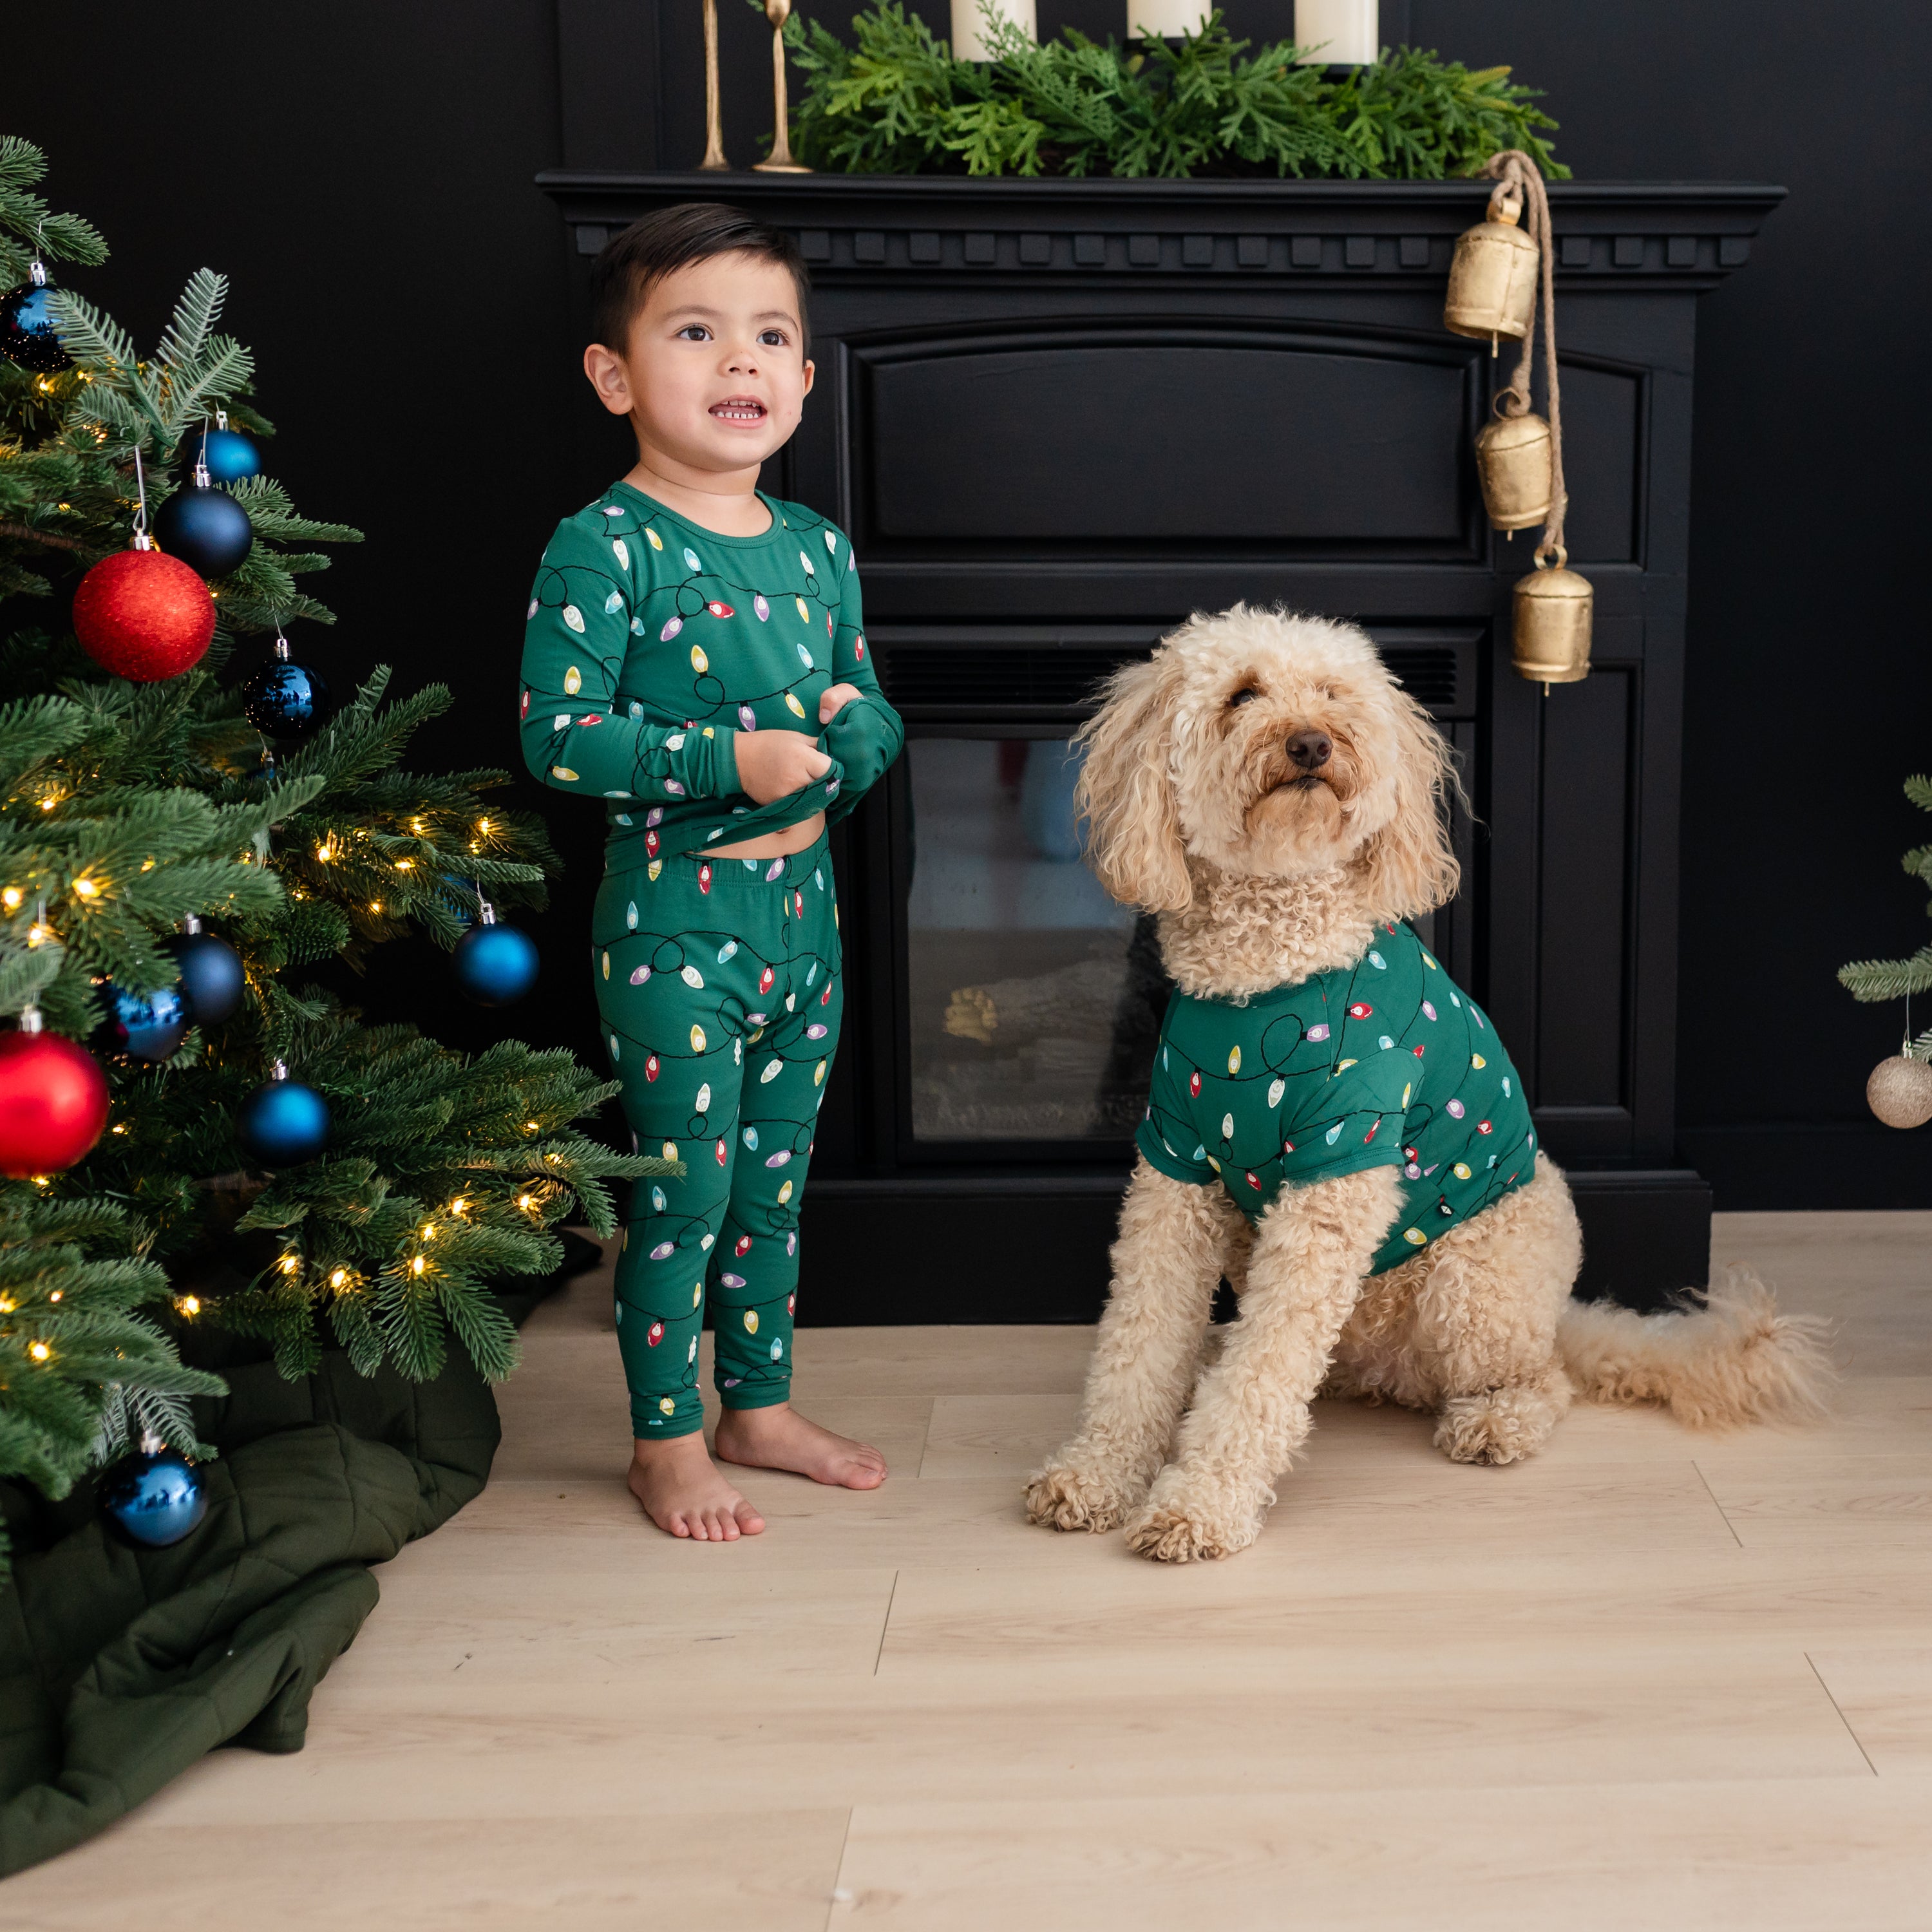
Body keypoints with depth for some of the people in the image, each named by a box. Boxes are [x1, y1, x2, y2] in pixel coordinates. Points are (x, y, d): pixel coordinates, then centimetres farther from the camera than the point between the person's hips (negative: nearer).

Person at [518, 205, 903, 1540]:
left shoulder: (817, 550, 8)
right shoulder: (604, 549, -12)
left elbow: (874, 711, 16)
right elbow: (558, 735, -17)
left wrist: (843, 744, -8)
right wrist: (729, 762, -23)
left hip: (802, 902, 7)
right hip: (674, 919, -6)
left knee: (777, 1178, 17)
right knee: (687, 1185, 2)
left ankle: (760, 1406, 34)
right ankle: (668, 1441, 19)